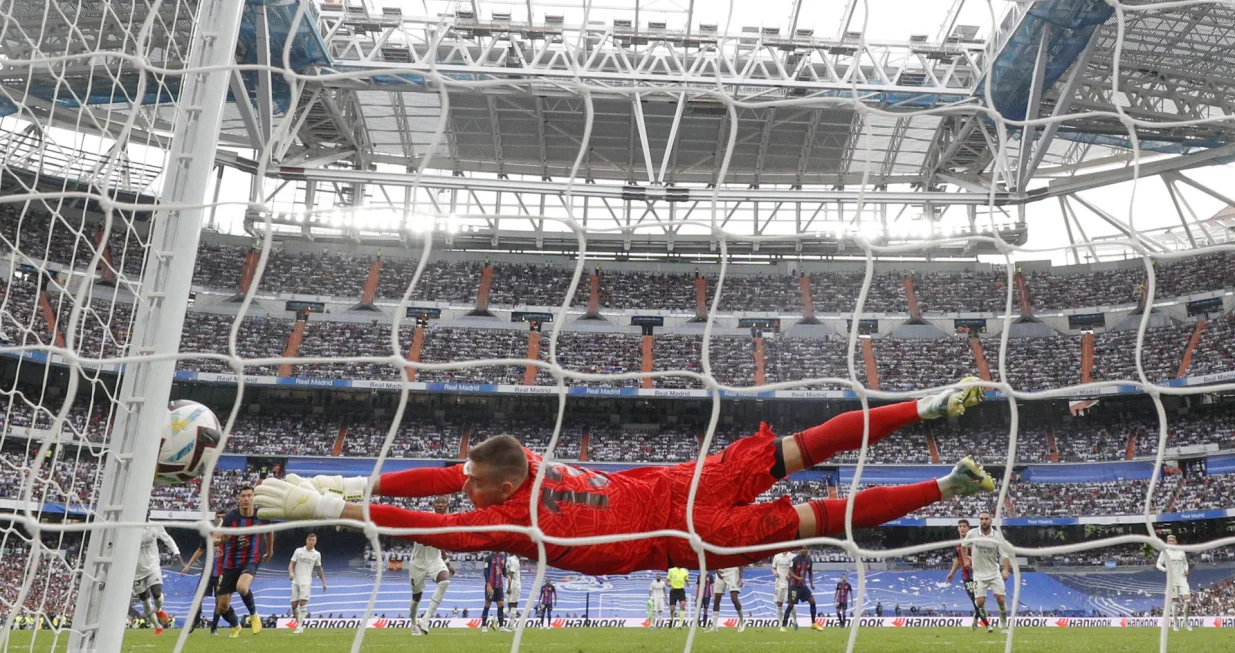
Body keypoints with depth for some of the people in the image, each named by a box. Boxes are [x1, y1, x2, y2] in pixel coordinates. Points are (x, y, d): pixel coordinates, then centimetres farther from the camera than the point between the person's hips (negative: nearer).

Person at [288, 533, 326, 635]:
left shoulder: (317, 554, 8)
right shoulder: (298, 551, 6)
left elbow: (319, 569, 18)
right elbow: (291, 564, 2)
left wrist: (323, 582, 17)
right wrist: (291, 573, -19)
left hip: (306, 582, -1)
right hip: (296, 581, 1)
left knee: (303, 603, -16)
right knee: (294, 605, 0)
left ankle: (300, 626, -15)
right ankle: (299, 623, 20)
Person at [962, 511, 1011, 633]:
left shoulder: (998, 535, -9)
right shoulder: (971, 534, -9)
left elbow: (1004, 554, -11)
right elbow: (963, 545, 12)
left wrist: (1006, 569, -24)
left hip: (995, 573, 0)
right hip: (979, 574, 0)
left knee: (1000, 599, -8)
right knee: (980, 602, -7)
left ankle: (1003, 626, 13)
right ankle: (987, 623, 20)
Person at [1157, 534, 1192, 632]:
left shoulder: (1181, 552, 9)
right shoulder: (1165, 552, 2)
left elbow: (1185, 563, 22)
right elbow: (1158, 564, 3)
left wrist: (1186, 570, 2)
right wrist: (1164, 569, -16)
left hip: (1182, 579, 2)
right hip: (1171, 580, -2)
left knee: (1188, 600, -11)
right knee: (1174, 601, 1)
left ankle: (1185, 620, 10)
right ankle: (1175, 622, 14)